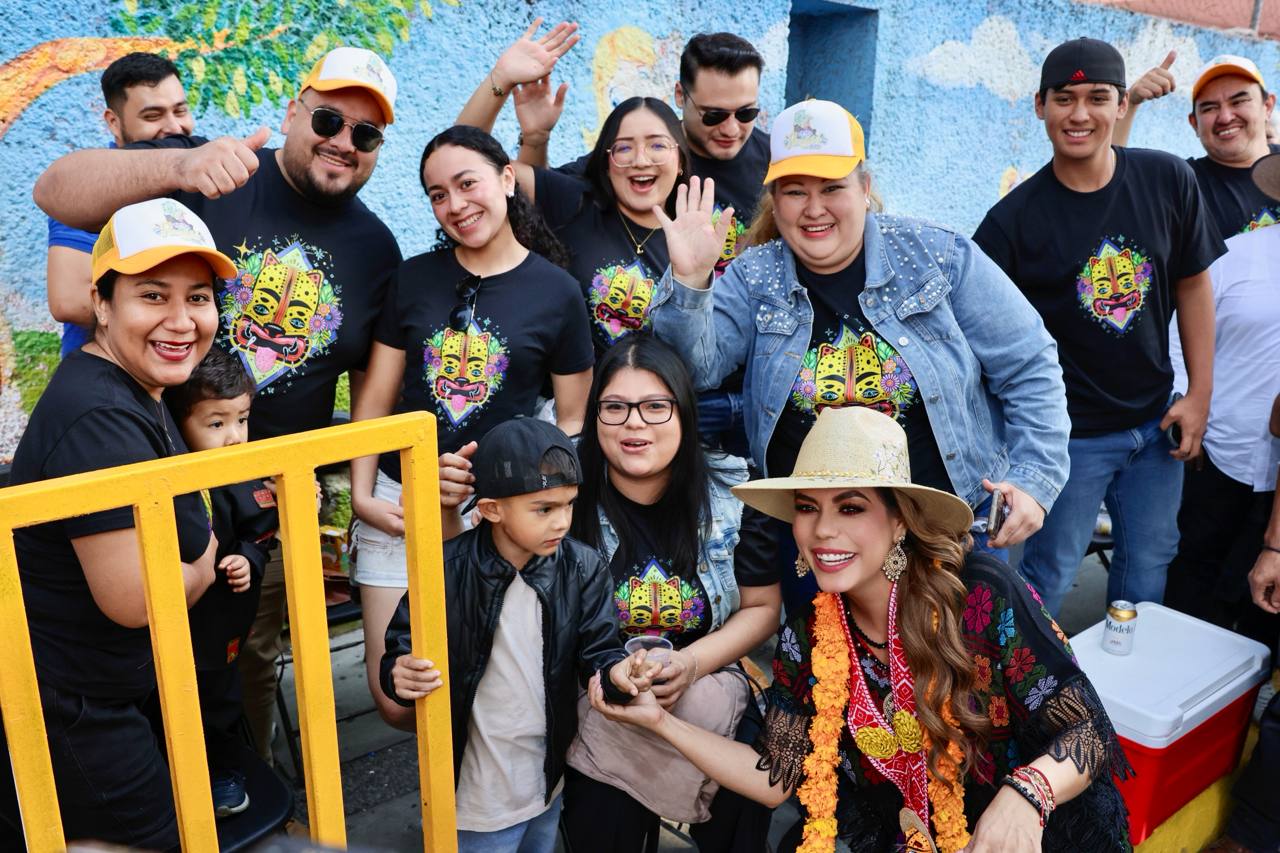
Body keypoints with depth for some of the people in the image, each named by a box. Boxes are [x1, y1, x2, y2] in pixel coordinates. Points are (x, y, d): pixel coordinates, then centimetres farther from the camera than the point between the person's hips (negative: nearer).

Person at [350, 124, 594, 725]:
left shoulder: (557, 292, -1)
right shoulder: (413, 278, 5)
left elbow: (573, 421, 3)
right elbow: (375, 397, 7)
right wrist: (362, 495, -2)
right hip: (399, 504, 2)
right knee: (396, 700, 2)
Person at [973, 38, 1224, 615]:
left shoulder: (1168, 180, -4)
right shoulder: (1014, 217, -14)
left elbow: (1193, 285, 5)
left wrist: (1200, 393, 2)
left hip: (1156, 423, 4)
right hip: (1070, 435, -4)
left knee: (1148, 567, 18)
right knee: (1047, 580, 6)